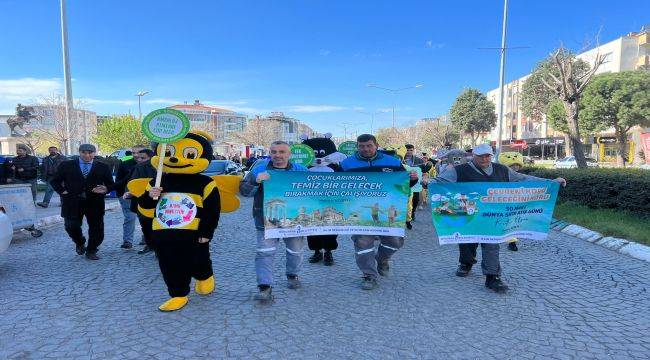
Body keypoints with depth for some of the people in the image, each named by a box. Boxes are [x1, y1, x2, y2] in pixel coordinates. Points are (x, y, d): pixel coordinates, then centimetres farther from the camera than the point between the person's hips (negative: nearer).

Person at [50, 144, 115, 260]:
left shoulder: (103, 167, 5)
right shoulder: (66, 165, 6)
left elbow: (111, 184, 7)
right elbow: (55, 181, 12)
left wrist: (105, 189, -13)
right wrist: (62, 191, -3)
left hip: (95, 203, 0)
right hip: (72, 202, 0)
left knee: (96, 228, 3)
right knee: (72, 227, 2)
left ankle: (91, 251, 23)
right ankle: (80, 244, 33)